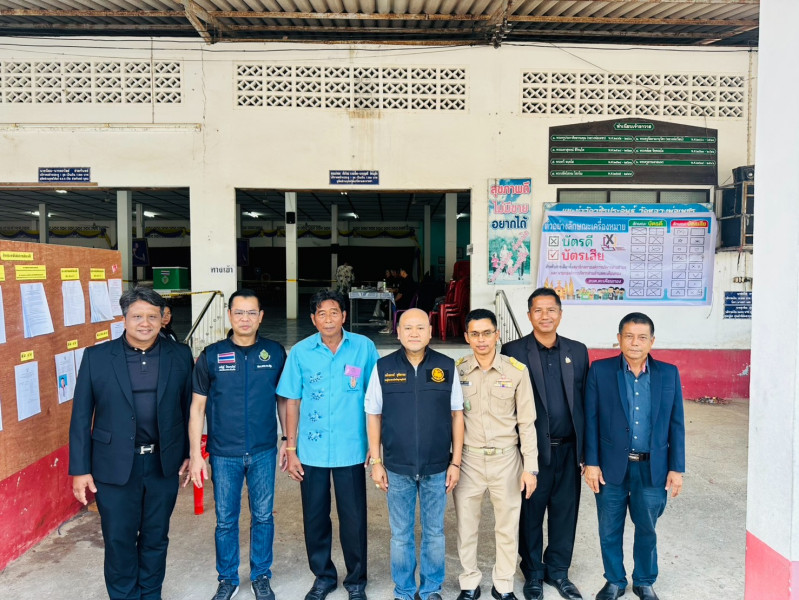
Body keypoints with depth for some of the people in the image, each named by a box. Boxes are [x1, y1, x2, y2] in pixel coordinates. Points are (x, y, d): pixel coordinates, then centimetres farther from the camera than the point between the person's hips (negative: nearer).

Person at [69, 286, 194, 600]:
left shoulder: (180, 355, -3)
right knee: (119, 540, 11)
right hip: (114, 466, -1)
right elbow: (81, 416, -3)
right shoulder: (96, 357, -6)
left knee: (156, 538, 16)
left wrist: (189, 452, 6)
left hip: (164, 464, 1)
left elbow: (188, 407, 4)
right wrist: (80, 468, -4)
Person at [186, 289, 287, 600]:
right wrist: (195, 454, -2)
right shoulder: (211, 356, -4)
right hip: (224, 454, 0)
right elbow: (197, 407, 0)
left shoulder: (275, 353, -3)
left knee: (263, 516, 12)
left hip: (263, 452, 1)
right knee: (226, 520, 12)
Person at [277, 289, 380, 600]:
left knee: (354, 517, 9)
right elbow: (292, 402, 1)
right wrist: (290, 449, 0)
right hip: (311, 450, 1)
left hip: (351, 450, -1)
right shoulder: (300, 352, -3)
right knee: (315, 516, 14)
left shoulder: (364, 347, -6)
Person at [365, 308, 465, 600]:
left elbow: (456, 414, 1)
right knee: (401, 534, 14)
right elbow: (373, 416, 1)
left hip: (437, 468, 0)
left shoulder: (447, 367, -3)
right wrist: (376, 462, -1)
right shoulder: (383, 367, -4)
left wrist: (456, 462, 0)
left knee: (434, 532, 15)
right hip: (397, 468, 0)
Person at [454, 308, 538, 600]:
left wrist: (530, 467, -3)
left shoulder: (517, 370, -6)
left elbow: (527, 422, -2)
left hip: (506, 459, 0)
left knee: (507, 527, 13)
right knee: (466, 526, 12)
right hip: (467, 459, 1)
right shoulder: (456, 370, -4)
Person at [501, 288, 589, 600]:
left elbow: (585, 401, 7)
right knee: (531, 512, 12)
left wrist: (587, 448, 6)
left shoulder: (577, 351, 6)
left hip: (568, 449, 3)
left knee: (565, 511, 15)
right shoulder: (514, 351, -6)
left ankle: (558, 571, 35)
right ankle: (533, 573, 32)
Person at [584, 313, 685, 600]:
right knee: (610, 530, 12)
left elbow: (676, 424, 3)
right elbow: (591, 420, -3)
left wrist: (676, 468, 1)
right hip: (612, 466, -1)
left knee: (647, 530, 16)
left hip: (652, 468, 1)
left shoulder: (668, 373, 1)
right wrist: (591, 463, -5)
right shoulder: (600, 370, -4)